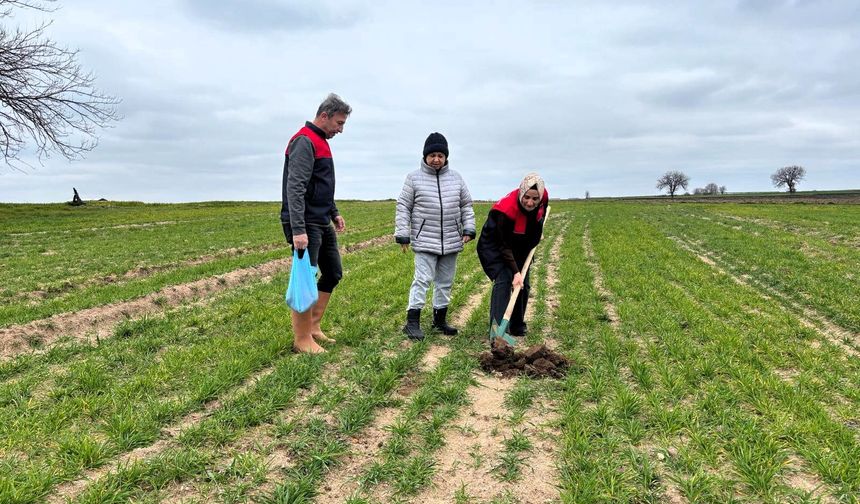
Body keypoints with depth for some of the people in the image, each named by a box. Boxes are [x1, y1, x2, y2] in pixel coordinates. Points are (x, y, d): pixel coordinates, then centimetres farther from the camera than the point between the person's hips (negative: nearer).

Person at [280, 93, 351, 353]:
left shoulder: (320, 142, 18)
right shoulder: (304, 141, -14)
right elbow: (295, 188, -23)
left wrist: (334, 213, 23)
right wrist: (298, 230, -28)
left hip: (322, 224, 10)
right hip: (305, 225, -10)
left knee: (333, 273, 14)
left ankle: (313, 327, 24)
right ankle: (302, 339, 7)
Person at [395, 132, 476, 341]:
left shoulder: (455, 178, 9)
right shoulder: (414, 178, -2)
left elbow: (466, 205, 14)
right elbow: (403, 208, -1)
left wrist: (468, 229, 4)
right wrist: (402, 234, -6)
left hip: (451, 241, 5)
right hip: (425, 241, -4)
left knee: (445, 282, 12)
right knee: (422, 279, -10)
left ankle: (440, 319, 25)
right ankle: (412, 322, -4)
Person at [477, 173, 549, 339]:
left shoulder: (543, 196, -21)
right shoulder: (507, 210, -38)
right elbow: (504, 246, -29)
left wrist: (539, 231, 17)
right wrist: (515, 272, -32)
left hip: (520, 246, 7)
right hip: (494, 246, -6)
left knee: (524, 285, 7)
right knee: (503, 281, -21)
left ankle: (517, 327, 23)